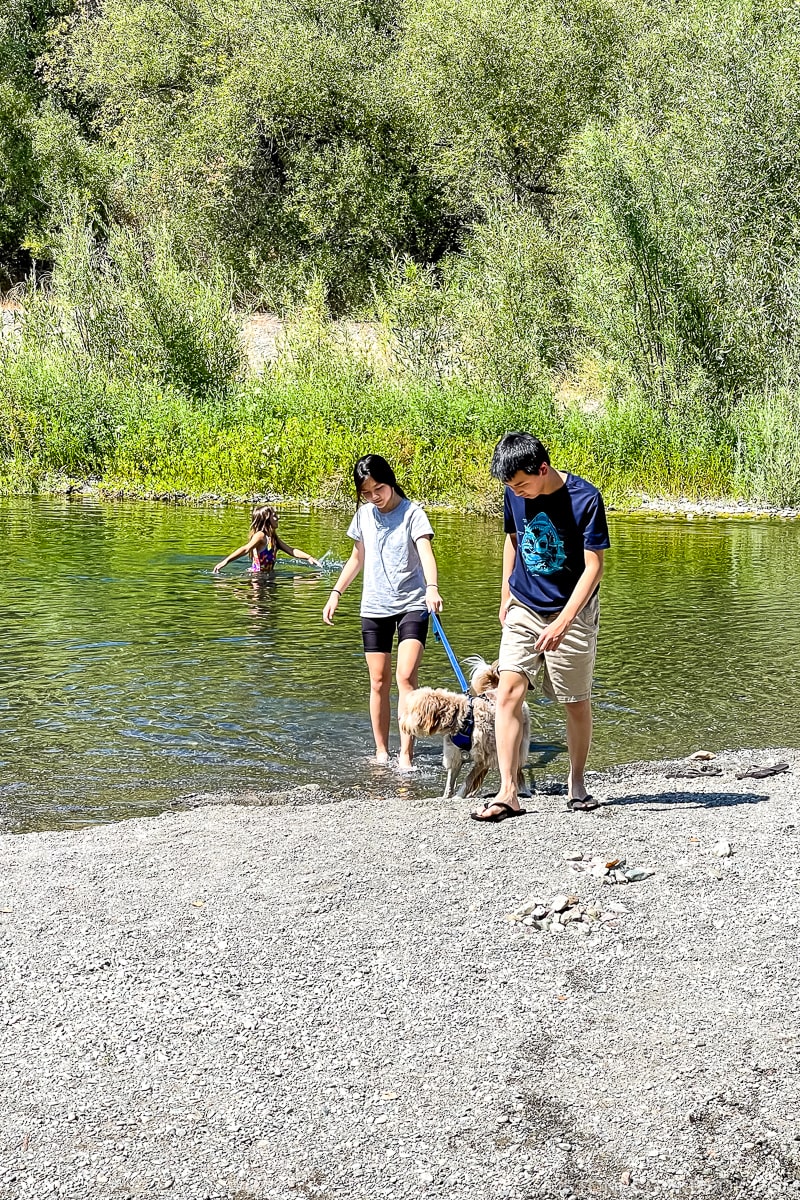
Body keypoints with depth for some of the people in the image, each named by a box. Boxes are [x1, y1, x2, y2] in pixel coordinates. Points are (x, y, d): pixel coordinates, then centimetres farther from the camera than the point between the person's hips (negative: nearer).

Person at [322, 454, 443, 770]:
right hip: (374, 607, 5)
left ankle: (406, 754, -16)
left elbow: (426, 553, -23)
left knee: (406, 677, -15)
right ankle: (381, 751, 16)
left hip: (411, 605, -5)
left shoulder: (412, 513, -9)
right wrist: (336, 593, 14)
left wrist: (432, 588, -40)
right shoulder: (364, 515, 7)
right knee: (379, 681, 6)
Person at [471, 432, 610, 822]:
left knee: (577, 702, 6)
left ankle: (577, 785, 26)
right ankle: (507, 793, -13)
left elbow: (593, 566, -17)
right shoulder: (515, 494, -3)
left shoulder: (585, 498, -17)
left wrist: (562, 623, -23)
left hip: (572, 613, -3)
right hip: (524, 610, 4)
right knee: (508, 691, -12)